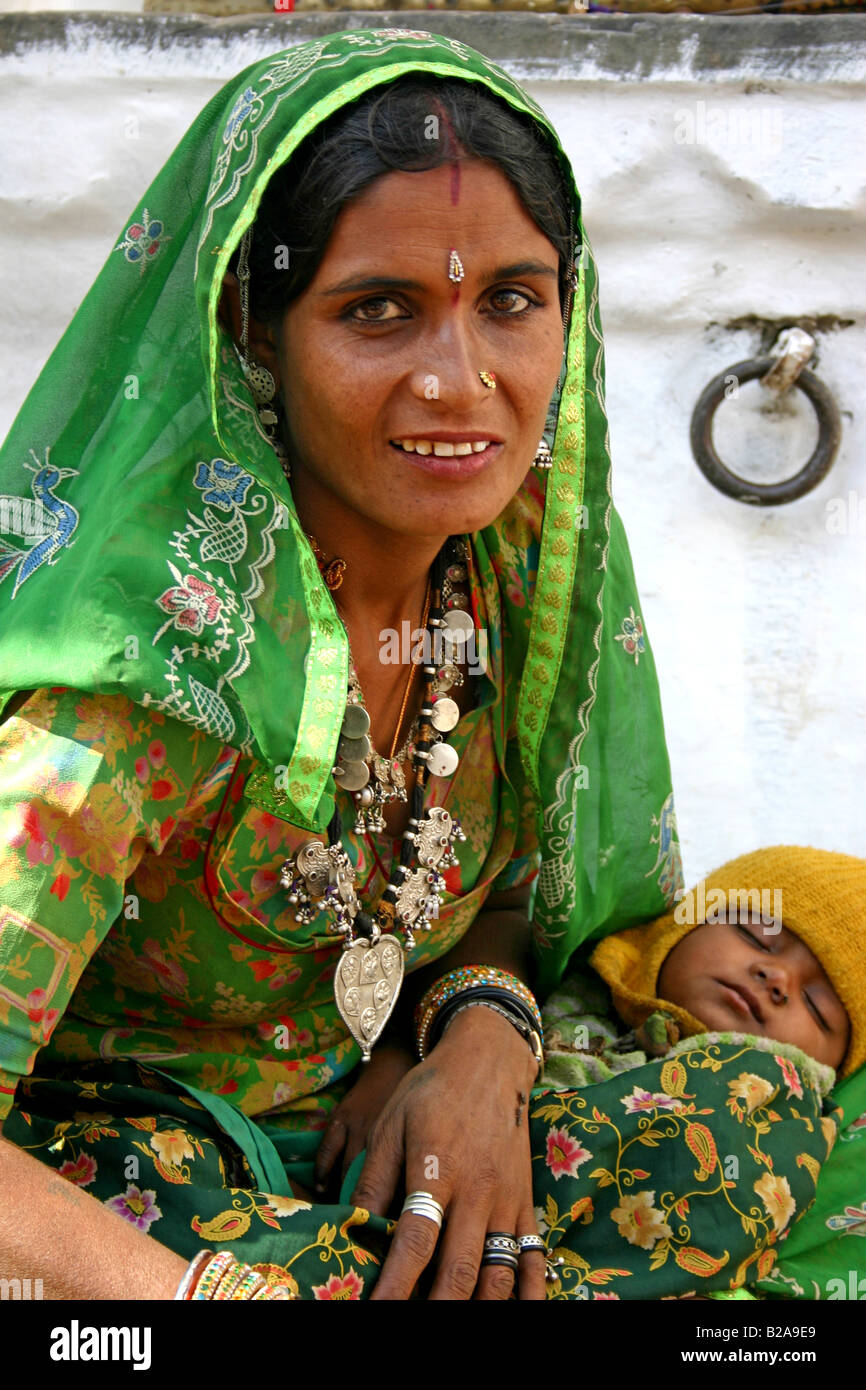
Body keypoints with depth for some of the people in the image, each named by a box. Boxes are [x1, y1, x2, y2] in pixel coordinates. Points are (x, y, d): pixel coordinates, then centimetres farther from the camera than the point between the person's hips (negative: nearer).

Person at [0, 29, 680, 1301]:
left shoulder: (513, 552, -7)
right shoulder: (167, 645, -27)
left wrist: (482, 1042, -12)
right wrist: (212, 1292, -38)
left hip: (380, 1121, 7)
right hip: (116, 1175, -7)